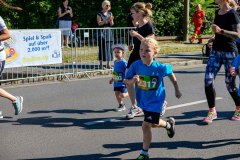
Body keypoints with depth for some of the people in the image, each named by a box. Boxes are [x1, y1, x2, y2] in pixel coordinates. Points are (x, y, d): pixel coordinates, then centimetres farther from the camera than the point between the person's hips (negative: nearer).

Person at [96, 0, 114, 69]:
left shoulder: (110, 14, 10)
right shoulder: (99, 14, 0)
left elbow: (111, 24, 5)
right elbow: (99, 23, -9)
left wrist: (111, 20, -16)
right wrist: (106, 20, -20)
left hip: (108, 32, 4)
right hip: (102, 32, -4)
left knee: (109, 48, 1)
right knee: (101, 48, -5)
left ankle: (108, 64, 6)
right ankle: (101, 64, 0)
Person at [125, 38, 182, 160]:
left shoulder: (160, 68, -22)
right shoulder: (136, 65, -17)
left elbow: (171, 74, -1)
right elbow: (127, 81, -10)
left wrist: (177, 90, 9)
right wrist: (133, 81, -34)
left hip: (155, 100, -5)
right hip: (143, 100, 5)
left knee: (146, 125, -11)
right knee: (153, 123, 23)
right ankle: (168, 124, 57)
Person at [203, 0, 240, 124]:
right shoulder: (217, 12, 10)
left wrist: (221, 31, -28)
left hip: (229, 52, -6)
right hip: (216, 51, 6)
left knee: (230, 84, 4)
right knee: (208, 80, -7)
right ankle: (212, 111, 1)